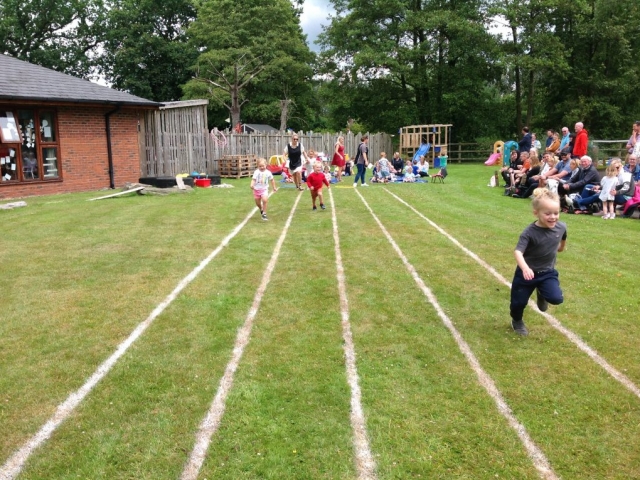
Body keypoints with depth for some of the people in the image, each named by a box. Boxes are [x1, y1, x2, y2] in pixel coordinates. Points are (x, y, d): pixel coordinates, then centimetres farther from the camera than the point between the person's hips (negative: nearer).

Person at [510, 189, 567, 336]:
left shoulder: (561, 227, -12)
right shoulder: (529, 233, -26)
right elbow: (518, 252, -35)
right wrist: (525, 268, -52)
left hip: (548, 272, 3)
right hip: (527, 273, -3)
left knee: (556, 298, -17)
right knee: (519, 302, 9)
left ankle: (541, 293, 20)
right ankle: (517, 321, 43)